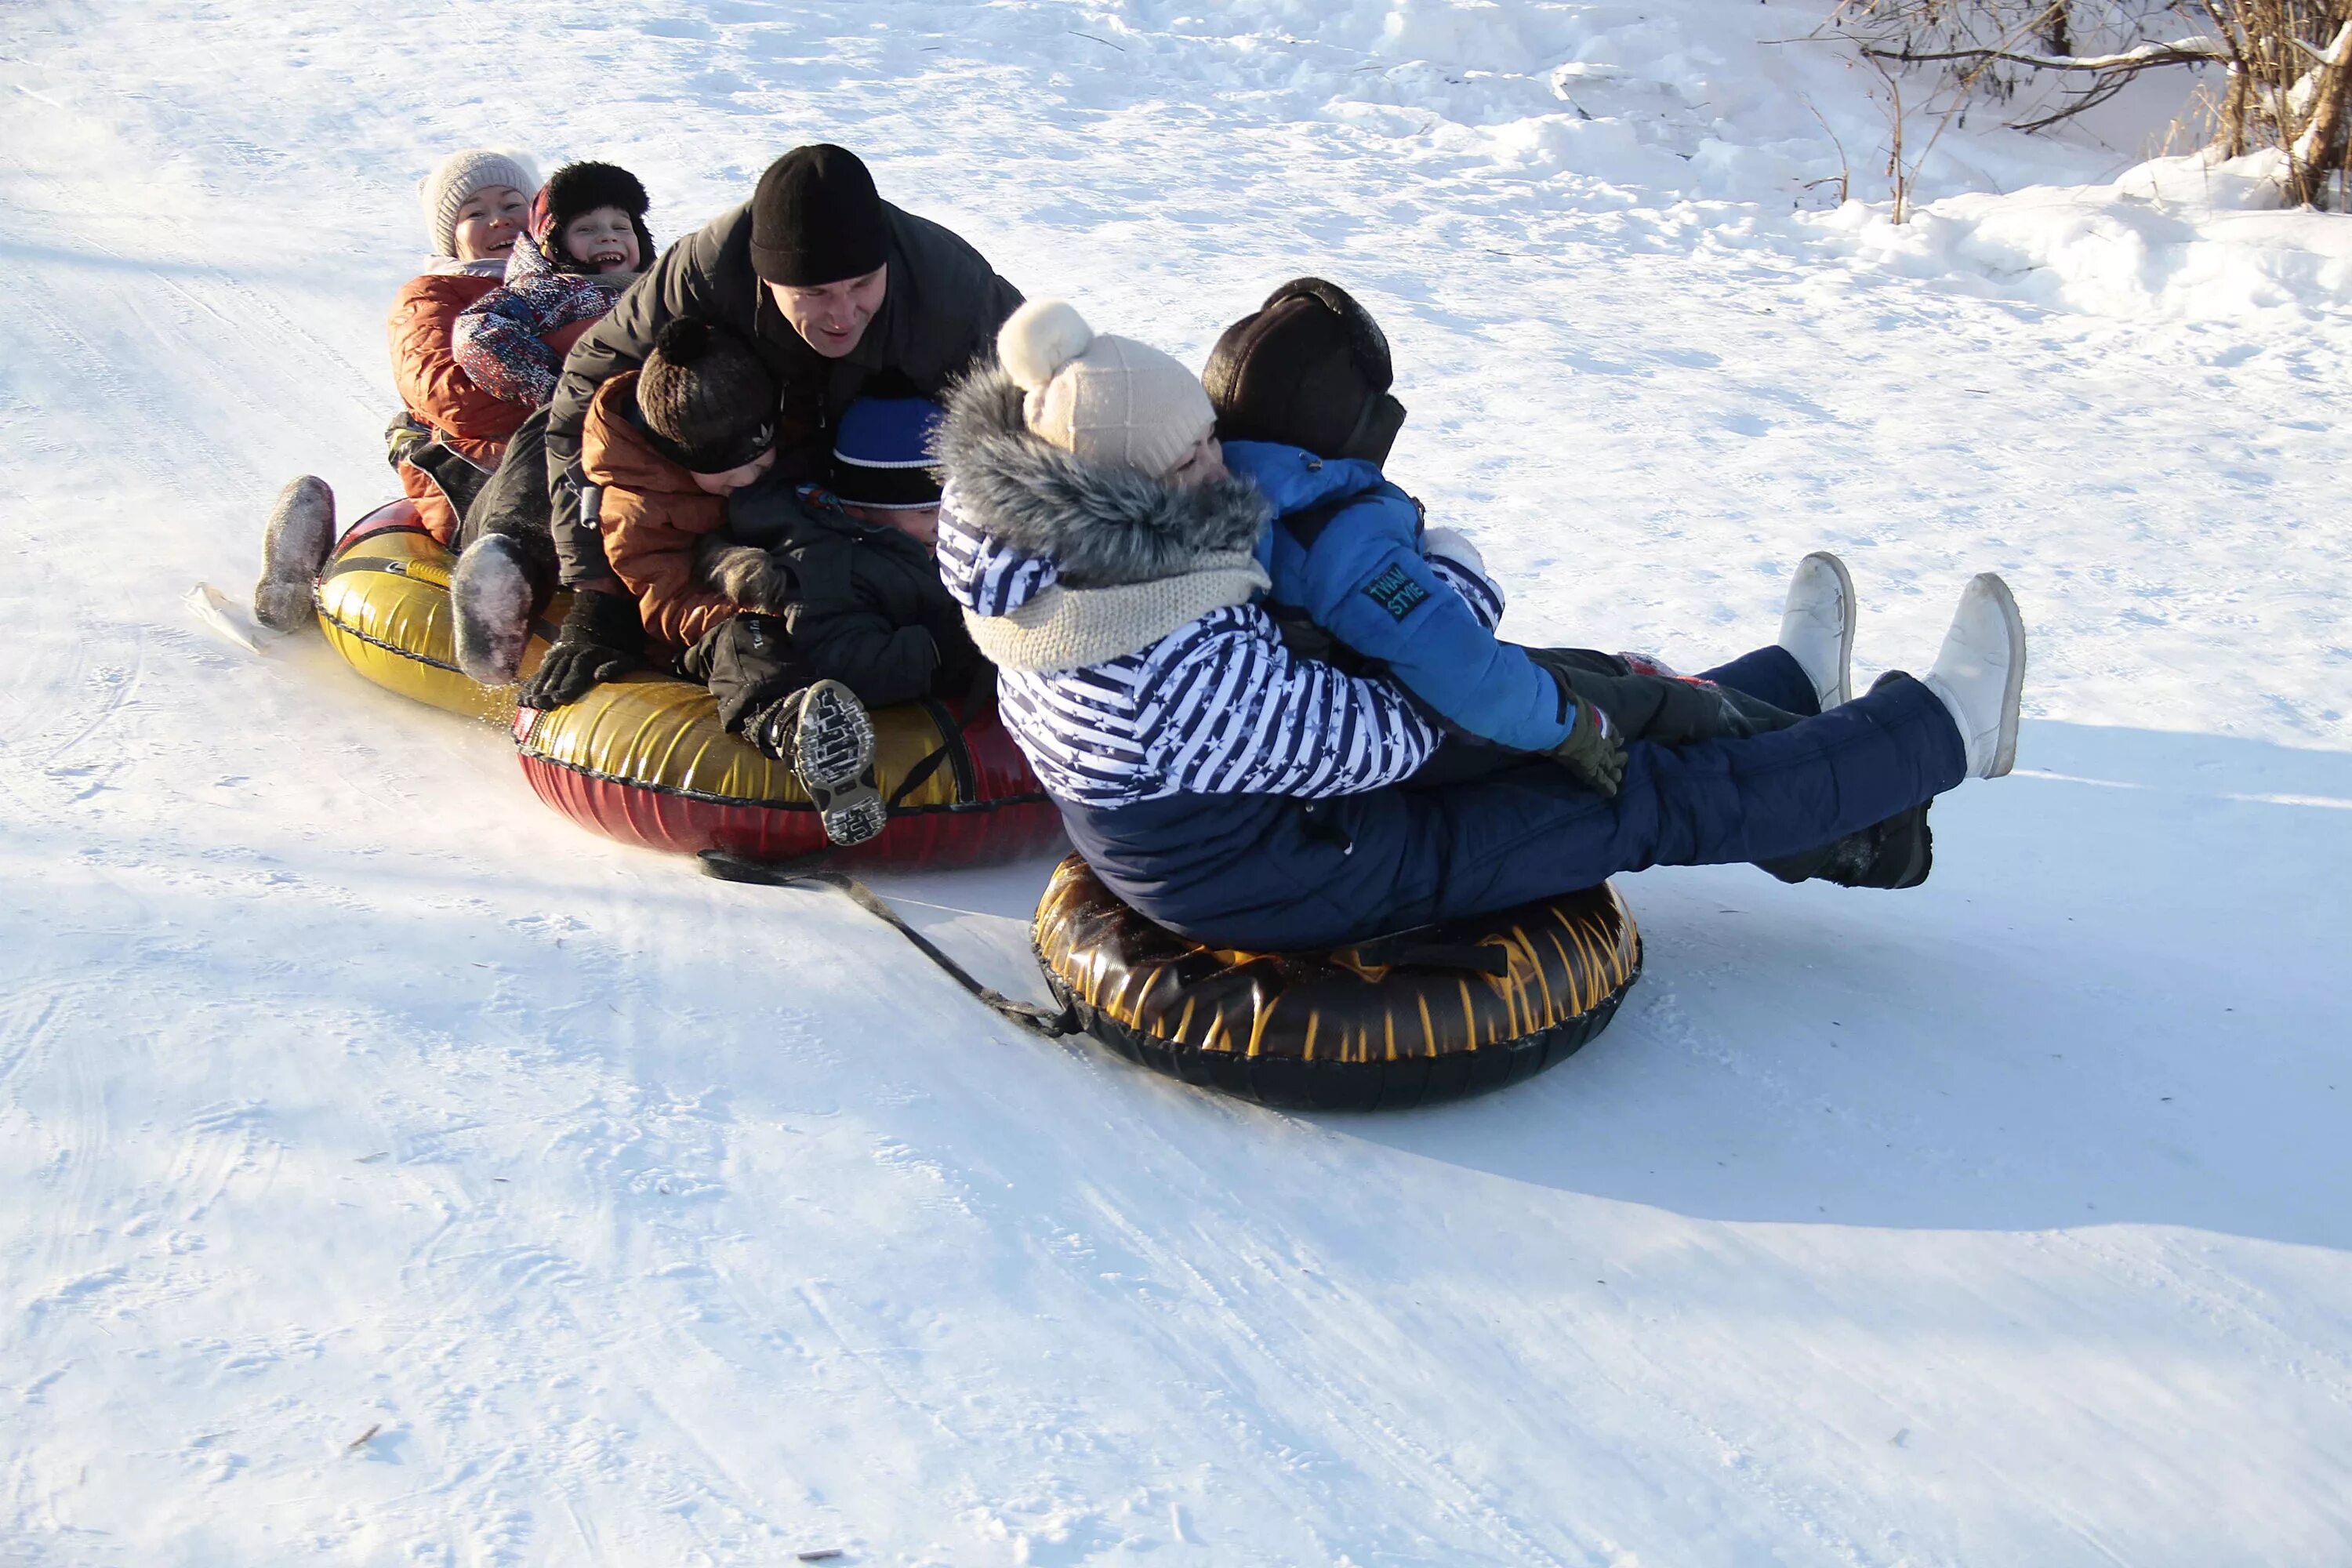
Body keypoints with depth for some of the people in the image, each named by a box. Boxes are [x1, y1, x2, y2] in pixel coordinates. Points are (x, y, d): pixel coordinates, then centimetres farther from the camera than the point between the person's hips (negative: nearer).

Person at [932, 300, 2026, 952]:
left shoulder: (1041, 561, -14)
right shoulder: (1190, 671, -40)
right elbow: (1396, 733, -26)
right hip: (1304, 888, -8)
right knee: (1657, 797, 0)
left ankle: (1793, 690, 43)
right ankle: (1945, 730, 18)